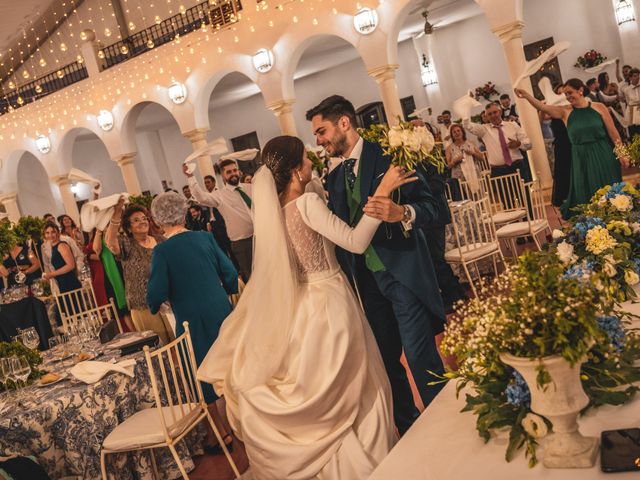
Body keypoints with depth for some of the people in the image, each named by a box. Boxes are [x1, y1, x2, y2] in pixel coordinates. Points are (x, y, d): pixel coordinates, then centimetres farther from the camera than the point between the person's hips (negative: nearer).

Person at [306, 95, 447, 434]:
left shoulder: (389, 155, -6)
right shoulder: (334, 178, 13)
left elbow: (430, 205, -12)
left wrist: (402, 213, -31)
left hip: (403, 272, -6)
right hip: (366, 278, 6)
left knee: (420, 356, -5)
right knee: (387, 359, 13)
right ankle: (408, 427, 30)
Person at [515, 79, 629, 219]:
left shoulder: (598, 107, -2)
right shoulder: (565, 111, -1)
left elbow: (613, 133, 0)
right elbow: (543, 107, -14)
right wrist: (527, 96, -29)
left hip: (603, 156, -1)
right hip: (581, 158, 1)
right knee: (587, 193, 6)